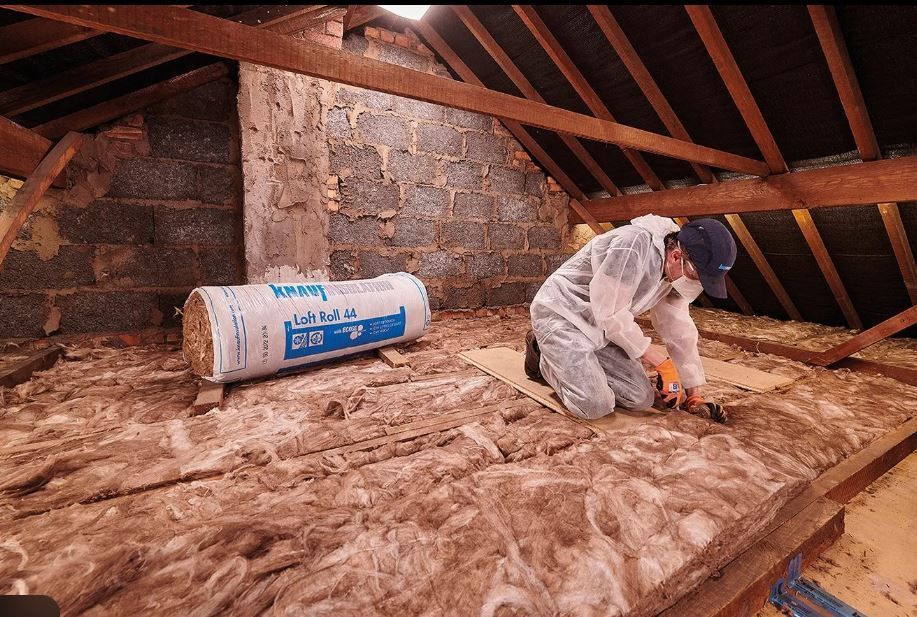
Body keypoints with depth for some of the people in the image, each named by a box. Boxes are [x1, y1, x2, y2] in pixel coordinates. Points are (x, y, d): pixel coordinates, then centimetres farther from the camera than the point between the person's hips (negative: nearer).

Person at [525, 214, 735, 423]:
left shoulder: (676, 272, 0)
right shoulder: (635, 243, -27)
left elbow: (679, 331, 7)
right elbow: (609, 313, -25)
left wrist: (695, 395, 7)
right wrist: (662, 363, -16)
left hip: (600, 328, 8)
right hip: (561, 314, -8)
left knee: (641, 398, -2)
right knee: (596, 406, -20)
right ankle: (545, 360, 6)